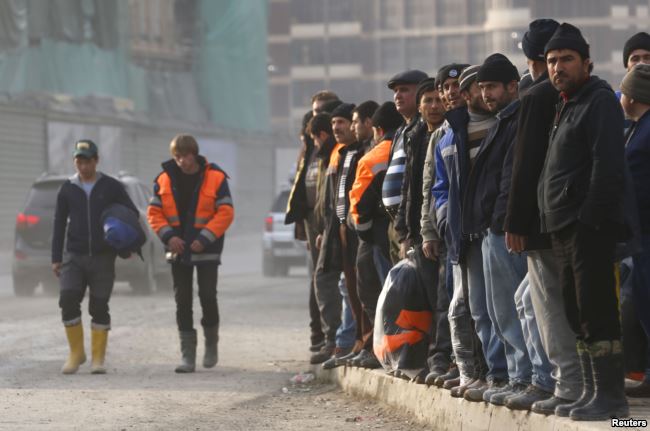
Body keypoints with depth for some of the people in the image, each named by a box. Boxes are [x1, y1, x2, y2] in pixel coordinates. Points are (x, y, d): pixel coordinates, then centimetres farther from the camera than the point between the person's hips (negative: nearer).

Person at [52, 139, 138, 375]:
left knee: (99, 307, -1)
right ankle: (76, 353, 1)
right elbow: (59, 225, 10)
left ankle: (98, 358, 7)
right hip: (74, 256, 1)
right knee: (68, 301, -13)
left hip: (103, 257, -1)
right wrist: (56, 258, 7)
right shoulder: (67, 189, 7)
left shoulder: (111, 187, 2)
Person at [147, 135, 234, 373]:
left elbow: (225, 212, -8)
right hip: (178, 250, 3)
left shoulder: (215, 178, -7)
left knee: (208, 295, -8)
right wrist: (168, 235, -12)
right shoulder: (164, 179, 1)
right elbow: (154, 212, 4)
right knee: (182, 302, 2)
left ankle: (211, 343, 17)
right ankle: (187, 355, 7)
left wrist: (205, 239, -16)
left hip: (206, 250, -3)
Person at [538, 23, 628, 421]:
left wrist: (593, 217, -22)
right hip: (565, 227, 10)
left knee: (596, 312, -10)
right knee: (578, 314, 11)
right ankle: (593, 392, 16)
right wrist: (554, 219, 16)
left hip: (589, 225, -10)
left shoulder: (599, 101, -8)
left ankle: (611, 395, -9)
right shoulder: (567, 106, 21)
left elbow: (608, 164, -18)